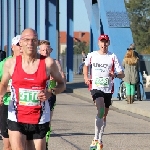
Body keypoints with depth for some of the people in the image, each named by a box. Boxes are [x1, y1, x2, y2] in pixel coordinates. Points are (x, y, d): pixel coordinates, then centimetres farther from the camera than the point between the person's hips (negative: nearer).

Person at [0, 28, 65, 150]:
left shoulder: (48, 63, -2)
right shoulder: (11, 63, 2)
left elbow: (61, 84, 10)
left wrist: (51, 92, -11)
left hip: (40, 120, 0)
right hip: (16, 119, 0)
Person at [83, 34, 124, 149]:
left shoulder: (113, 57, -1)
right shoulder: (92, 55, 4)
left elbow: (122, 74, -1)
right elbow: (86, 65, 26)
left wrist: (115, 75, -23)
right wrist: (86, 77, 10)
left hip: (108, 89, 2)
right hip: (96, 87, -2)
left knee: (104, 115, 10)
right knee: (101, 111, -24)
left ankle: (98, 140, 26)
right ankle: (97, 139, -20)